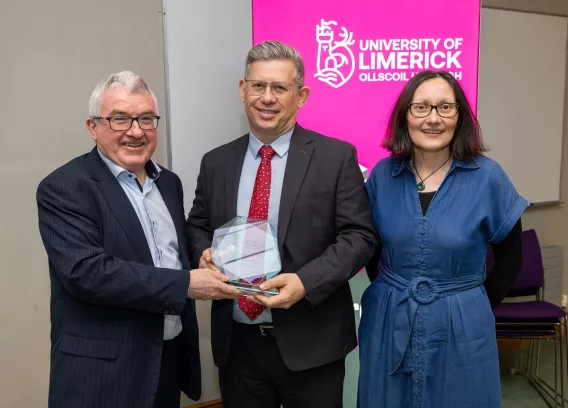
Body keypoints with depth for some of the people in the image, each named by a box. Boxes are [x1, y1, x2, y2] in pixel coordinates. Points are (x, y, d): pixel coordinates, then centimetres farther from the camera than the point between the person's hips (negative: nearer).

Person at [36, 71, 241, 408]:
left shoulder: (169, 182, 8)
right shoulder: (64, 189, -13)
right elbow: (85, 271, -24)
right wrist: (185, 284, -23)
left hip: (173, 355, 6)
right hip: (104, 368, -6)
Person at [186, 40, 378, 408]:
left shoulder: (337, 157, -5)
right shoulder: (216, 163, 6)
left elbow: (359, 236, -7)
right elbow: (198, 226, 15)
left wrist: (305, 281, -20)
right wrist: (204, 253, -7)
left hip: (310, 343, -2)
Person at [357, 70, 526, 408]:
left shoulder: (488, 177, -11)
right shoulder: (383, 174, -5)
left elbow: (510, 259, 0)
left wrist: (472, 310, 2)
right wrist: (392, 293, 5)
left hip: (461, 329, -2)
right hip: (389, 325, 2)